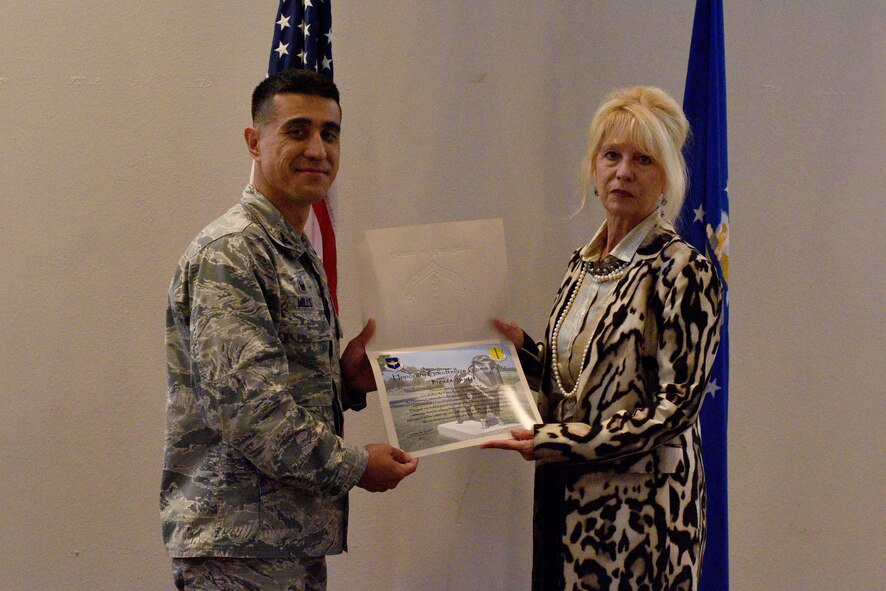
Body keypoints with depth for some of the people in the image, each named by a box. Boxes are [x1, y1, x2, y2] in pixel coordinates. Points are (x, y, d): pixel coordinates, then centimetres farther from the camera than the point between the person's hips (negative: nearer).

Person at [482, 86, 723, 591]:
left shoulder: (683, 271, -13)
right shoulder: (583, 264, 9)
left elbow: (676, 406, -17)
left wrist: (557, 441, -19)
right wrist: (523, 349, 1)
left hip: (639, 505, -7)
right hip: (566, 494, 7)